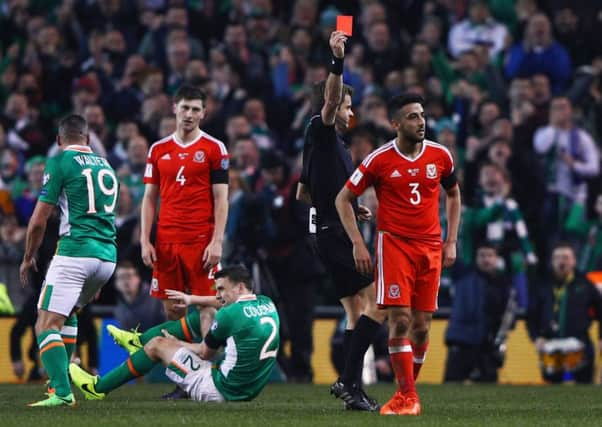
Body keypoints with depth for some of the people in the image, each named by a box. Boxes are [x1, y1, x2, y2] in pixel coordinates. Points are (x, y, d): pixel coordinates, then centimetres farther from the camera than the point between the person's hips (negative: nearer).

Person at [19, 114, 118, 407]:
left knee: (47, 325, -9)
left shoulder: (60, 162, -2)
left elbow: (39, 220, -5)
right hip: (108, 255, 7)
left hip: (75, 252, -7)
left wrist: (28, 258, 12)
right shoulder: (105, 165, 20)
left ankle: (62, 392, -25)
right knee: (68, 314, 29)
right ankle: (60, 380, 29)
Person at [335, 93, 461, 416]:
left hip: (431, 247, 3)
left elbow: (453, 195, 20)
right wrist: (357, 244, -4)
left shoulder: (440, 156, 3)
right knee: (400, 319, -13)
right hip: (394, 244, -3)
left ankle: (408, 389, 17)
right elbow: (343, 199, 3)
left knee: (421, 324, 2)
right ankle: (407, 397, -11)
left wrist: (451, 241, 12)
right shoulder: (379, 160, -6)